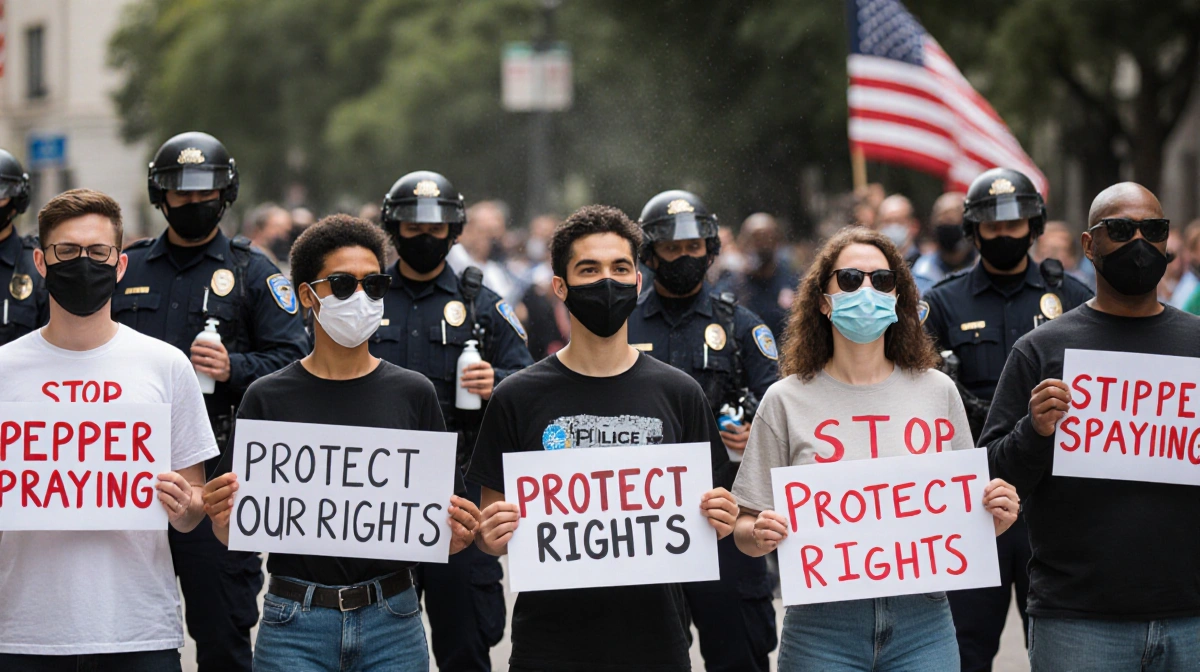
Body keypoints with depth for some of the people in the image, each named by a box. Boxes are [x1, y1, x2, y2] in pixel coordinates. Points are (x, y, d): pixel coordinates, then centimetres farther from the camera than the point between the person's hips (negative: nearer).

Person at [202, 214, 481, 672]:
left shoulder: (413, 394, 6)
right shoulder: (268, 397, 3)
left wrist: (456, 535, -13)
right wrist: (222, 520, -18)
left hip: (392, 623, 1)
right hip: (295, 625, -1)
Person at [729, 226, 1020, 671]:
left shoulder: (937, 391, 8)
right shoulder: (788, 400, 2)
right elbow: (746, 530, 3)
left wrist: (995, 517, -6)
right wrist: (760, 534, -19)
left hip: (922, 622, 2)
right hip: (823, 628, -1)